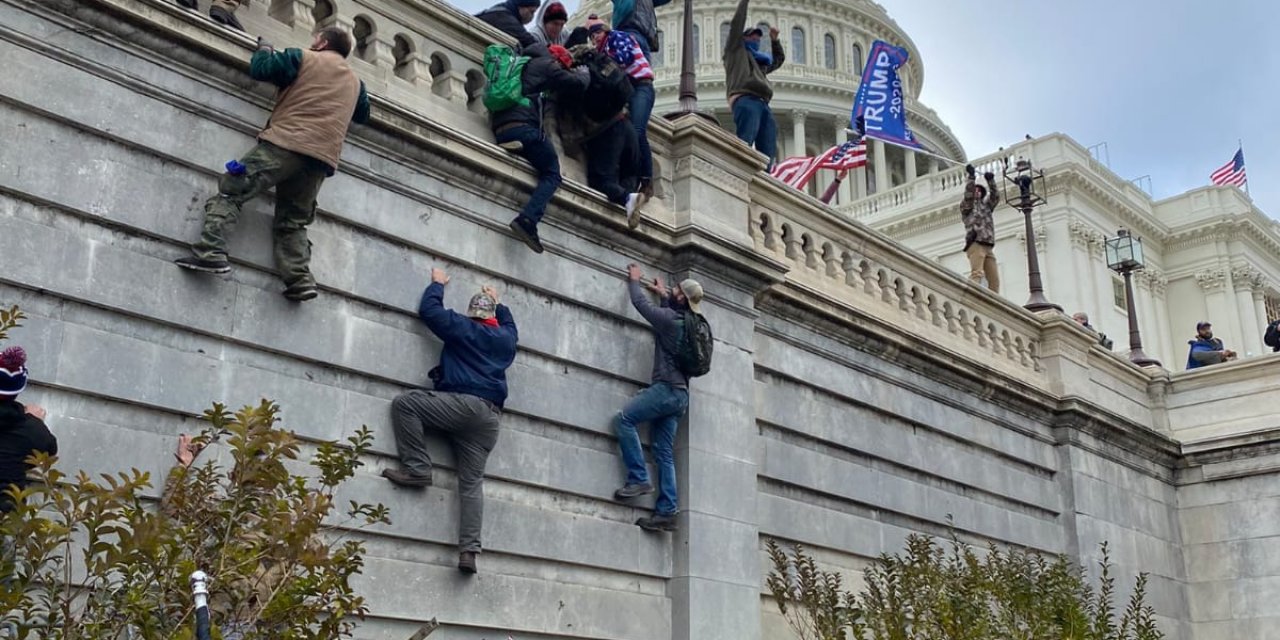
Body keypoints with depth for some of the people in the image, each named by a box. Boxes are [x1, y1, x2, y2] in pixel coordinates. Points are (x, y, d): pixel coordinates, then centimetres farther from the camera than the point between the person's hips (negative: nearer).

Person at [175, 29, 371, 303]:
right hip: (323, 159, 5)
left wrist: (264, 48, 25)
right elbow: (363, 115, 42)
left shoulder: (304, 59, 9)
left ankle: (211, 253, -22)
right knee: (293, 222, 13)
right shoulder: (355, 83, 25)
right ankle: (300, 280, -7)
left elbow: (260, 68, 4)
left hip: (286, 144, -5)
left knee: (230, 192, -4)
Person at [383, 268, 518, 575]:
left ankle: (417, 469, -8)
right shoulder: (506, 338, 21)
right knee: (472, 483, 0)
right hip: (489, 418, 6)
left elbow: (428, 309, 14)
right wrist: (498, 303, 59)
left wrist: (438, 283, 31)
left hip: (462, 402, -6)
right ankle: (469, 550, -11)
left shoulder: (463, 328, 6)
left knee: (404, 403, 1)